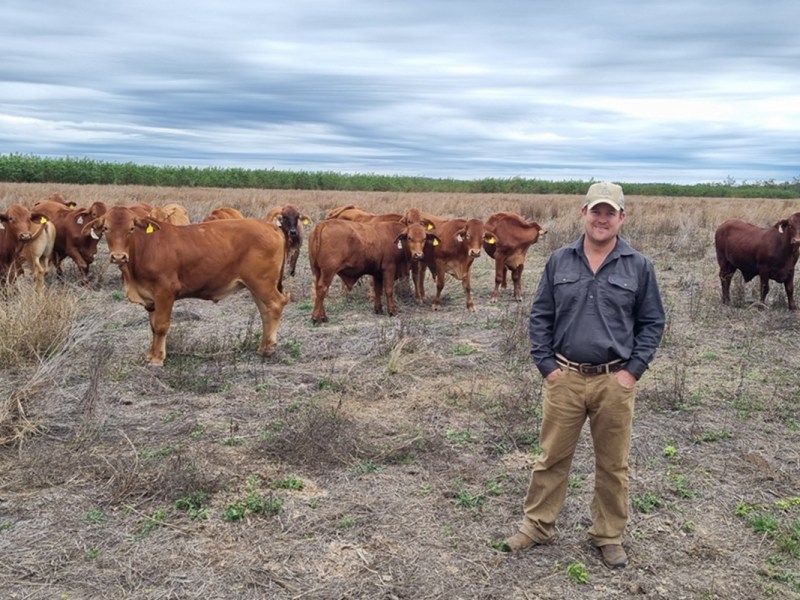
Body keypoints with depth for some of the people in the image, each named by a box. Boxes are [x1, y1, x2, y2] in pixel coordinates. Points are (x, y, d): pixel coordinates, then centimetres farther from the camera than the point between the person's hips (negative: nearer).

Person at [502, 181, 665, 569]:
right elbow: (540, 316, 6)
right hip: (565, 378, 1)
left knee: (612, 464, 12)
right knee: (552, 457, 10)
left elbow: (652, 323, 4)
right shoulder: (559, 261, 2)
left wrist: (633, 370, -5)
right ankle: (537, 525, 26)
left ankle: (609, 536, 29)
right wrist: (546, 365, -2)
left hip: (615, 381, 0)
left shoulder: (639, 266, -1)